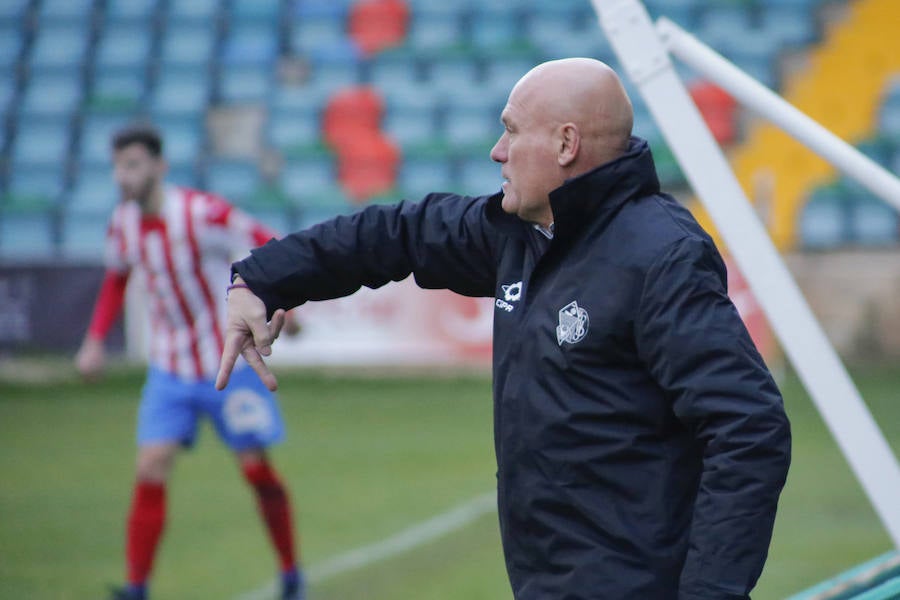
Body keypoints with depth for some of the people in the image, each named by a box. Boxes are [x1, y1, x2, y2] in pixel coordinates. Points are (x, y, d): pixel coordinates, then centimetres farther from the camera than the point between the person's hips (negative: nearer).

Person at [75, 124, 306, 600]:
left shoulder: (202, 213, -19)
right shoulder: (122, 224, -2)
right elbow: (116, 279, 18)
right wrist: (95, 341, 10)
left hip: (229, 362, -4)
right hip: (169, 370, 4)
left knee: (257, 469, 2)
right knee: (150, 471, -9)